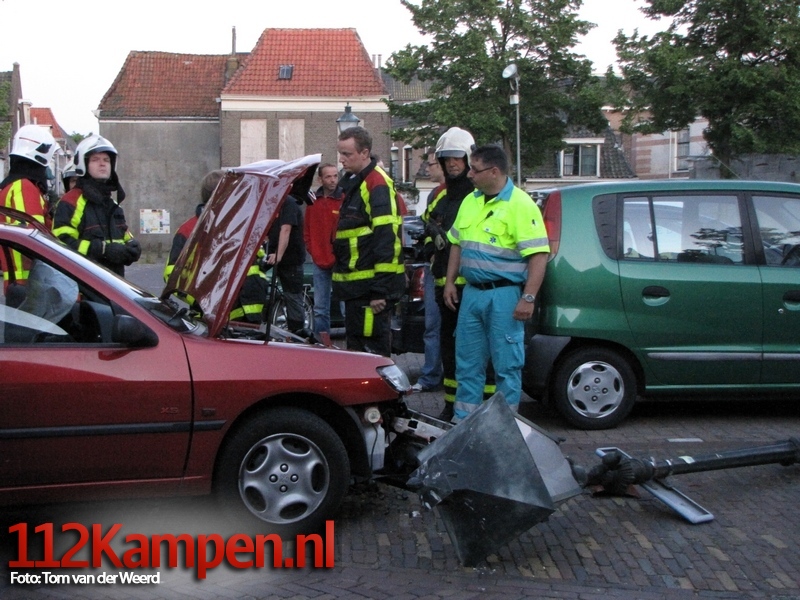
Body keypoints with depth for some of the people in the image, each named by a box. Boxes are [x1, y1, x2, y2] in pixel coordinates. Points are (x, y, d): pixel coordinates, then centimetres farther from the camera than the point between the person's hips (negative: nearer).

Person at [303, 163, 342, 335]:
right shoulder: (313, 201, 10)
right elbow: (307, 231, 16)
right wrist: (314, 252, 6)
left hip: (339, 262, -5)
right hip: (320, 262, 5)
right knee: (320, 308, 9)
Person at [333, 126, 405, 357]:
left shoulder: (377, 184, -14)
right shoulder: (351, 182, 16)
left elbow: (386, 238, -20)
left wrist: (380, 289, -23)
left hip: (371, 285, -10)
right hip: (355, 285, 10)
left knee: (373, 349, -6)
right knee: (355, 347, 17)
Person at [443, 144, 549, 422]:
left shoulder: (521, 205, -11)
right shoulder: (470, 201, 12)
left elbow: (538, 255, -15)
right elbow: (457, 244, 21)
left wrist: (528, 298, -19)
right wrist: (450, 282, 14)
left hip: (505, 295, -7)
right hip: (472, 293, 7)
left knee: (507, 365, 2)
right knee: (467, 362, 13)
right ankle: (463, 420, 24)